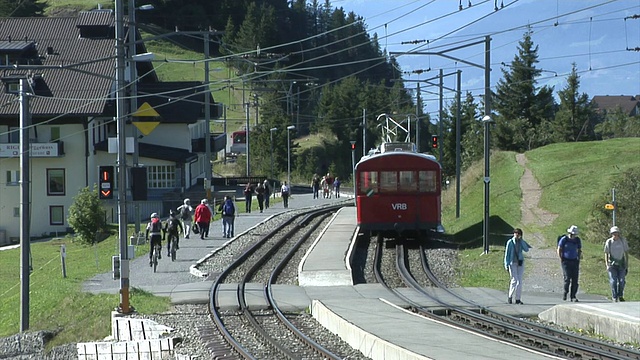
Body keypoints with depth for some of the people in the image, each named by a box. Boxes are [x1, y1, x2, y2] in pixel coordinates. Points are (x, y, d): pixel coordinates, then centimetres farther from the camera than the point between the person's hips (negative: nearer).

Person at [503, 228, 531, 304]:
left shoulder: (521, 242, 7)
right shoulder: (510, 242, -2)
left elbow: (526, 249, -8)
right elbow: (507, 253, 0)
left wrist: (521, 240, -11)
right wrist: (506, 264, -3)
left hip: (520, 263, 3)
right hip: (513, 263, -3)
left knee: (519, 281, 2)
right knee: (514, 280, -12)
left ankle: (518, 299, 6)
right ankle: (510, 297, 3)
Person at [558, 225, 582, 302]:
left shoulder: (577, 240, 7)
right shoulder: (564, 239, -4)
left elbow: (579, 250, 19)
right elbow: (559, 250, 2)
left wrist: (578, 259, 8)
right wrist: (561, 260, -3)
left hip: (574, 261, 3)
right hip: (566, 261, -3)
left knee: (575, 280, -3)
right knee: (567, 278, -14)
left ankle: (573, 296, 2)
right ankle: (565, 292, 10)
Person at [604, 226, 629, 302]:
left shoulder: (623, 241, -4)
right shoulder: (609, 242, -5)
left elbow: (626, 253, 3)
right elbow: (606, 254, 3)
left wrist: (627, 265, 1)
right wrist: (607, 265, -7)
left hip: (621, 264, 1)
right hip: (612, 264, -1)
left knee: (621, 281, -3)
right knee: (613, 281, -7)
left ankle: (620, 296, 17)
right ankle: (614, 297, 3)